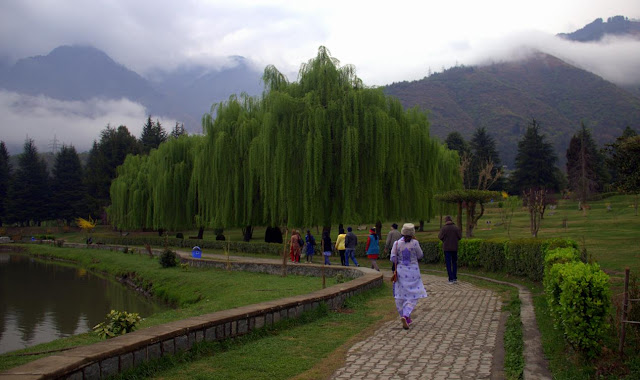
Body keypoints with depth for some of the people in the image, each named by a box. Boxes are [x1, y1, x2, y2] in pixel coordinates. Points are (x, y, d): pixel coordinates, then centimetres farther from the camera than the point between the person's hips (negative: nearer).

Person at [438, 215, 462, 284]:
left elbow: (440, 237, -12)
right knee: (454, 262, 15)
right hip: (454, 247, 2)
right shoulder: (456, 228, -3)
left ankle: (451, 279, -1)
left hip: (446, 248, -2)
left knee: (448, 263, 2)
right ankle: (455, 278, 14)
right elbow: (460, 236, -3)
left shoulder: (443, 228, -11)